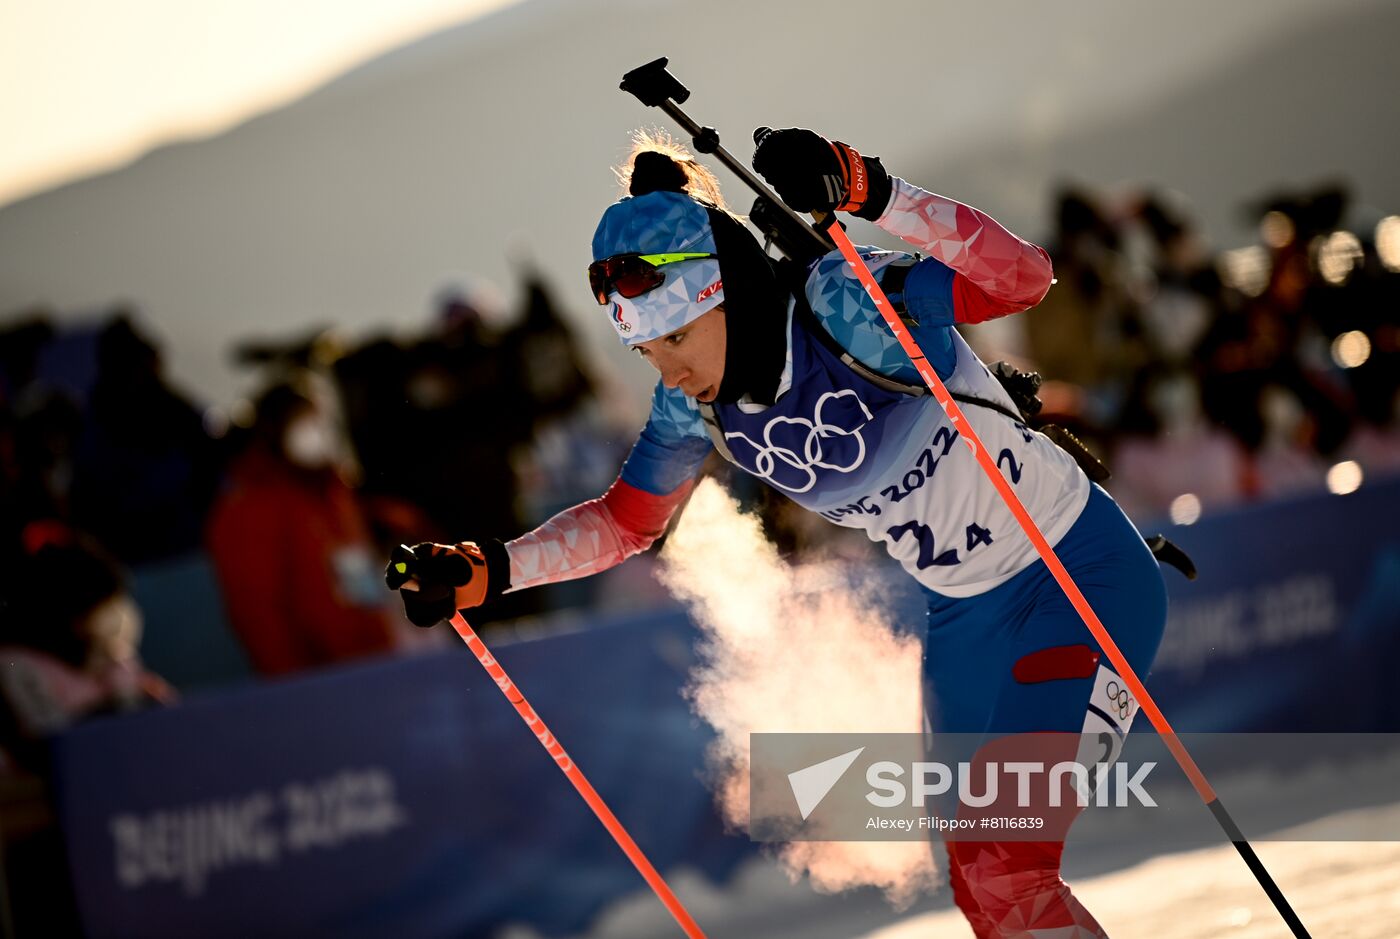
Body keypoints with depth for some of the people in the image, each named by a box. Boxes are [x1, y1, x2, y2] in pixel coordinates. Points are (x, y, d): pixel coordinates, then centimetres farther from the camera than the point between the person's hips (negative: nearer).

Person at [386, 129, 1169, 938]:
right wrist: (487, 571, -5)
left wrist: (871, 193, -47)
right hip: (968, 617, 7)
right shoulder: (696, 404, -6)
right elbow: (627, 522, 7)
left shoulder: (845, 308, -26)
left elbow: (1025, 275, -38)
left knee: (1008, 864, -21)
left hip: (1084, 569, -7)